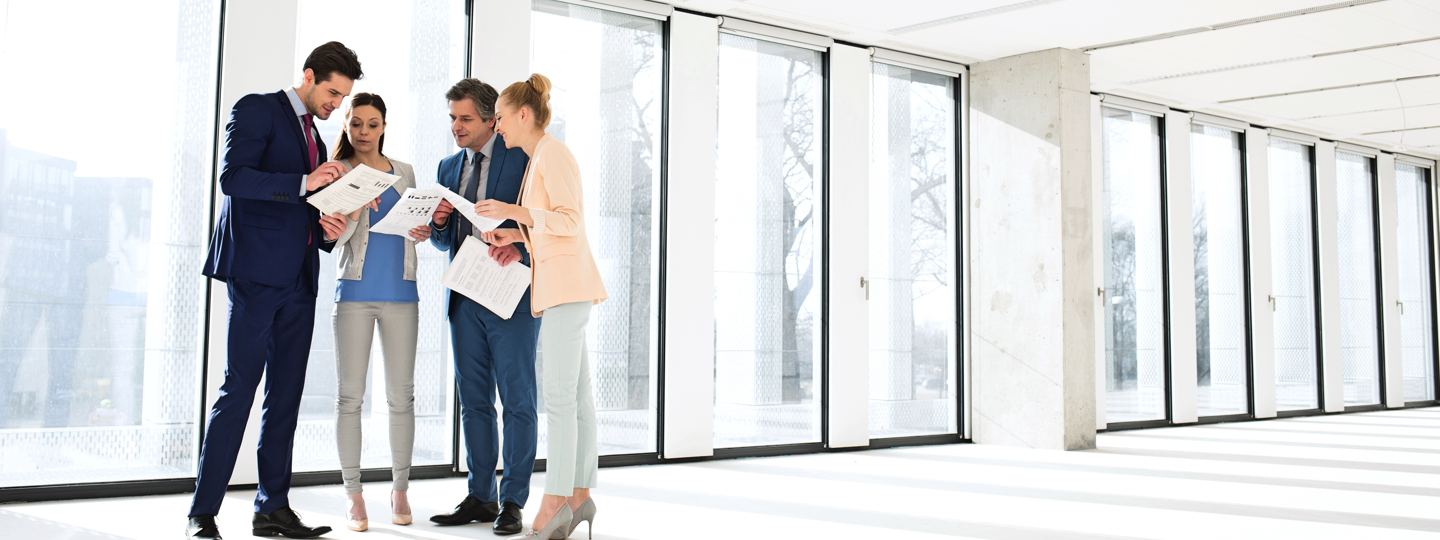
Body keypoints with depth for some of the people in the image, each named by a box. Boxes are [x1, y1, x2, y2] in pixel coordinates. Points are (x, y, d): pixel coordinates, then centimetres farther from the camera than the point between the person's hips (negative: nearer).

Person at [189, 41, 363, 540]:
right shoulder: (256, 110, 1)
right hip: (257, 270, -8)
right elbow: (233, 177, -13)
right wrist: (304, 182, -21)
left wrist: (329, 232, 4)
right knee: (240, 387, -10)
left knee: (287, 392, 6)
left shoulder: (316, 140, 24)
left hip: (299, 278, 8)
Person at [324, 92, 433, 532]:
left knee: (401, 395, 3)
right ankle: (353, 495, 5)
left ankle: (400, 489, 15)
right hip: (355, 292, -2)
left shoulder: (404, 173, 13)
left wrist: (422, 232, -2)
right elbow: (333, 238, -3)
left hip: (400, 292, 2)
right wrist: (355, 212, -22)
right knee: (350, 396, -2)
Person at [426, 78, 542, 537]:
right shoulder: (449, 167, 16)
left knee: (517, 400, -2)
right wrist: (438, 222, -2)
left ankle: (513, 502, 5)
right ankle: (481, 497, 17)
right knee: (473, 401, 9)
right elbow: (444, 242, 20)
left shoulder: (522, 158, -3)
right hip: (464, 296, 6)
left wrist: (520, 249, -24)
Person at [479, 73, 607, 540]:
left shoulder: (553, 153, -8)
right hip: (558, 286, 10)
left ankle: (555, 500, -11)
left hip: (566, 282, -10)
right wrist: (515, 236, 13)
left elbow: (571, 220, -16)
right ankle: (580, 494, 10)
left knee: (558, 395, -12)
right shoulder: (538, 159, 21)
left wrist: (515, 211, -22)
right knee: (577, 394, 8)